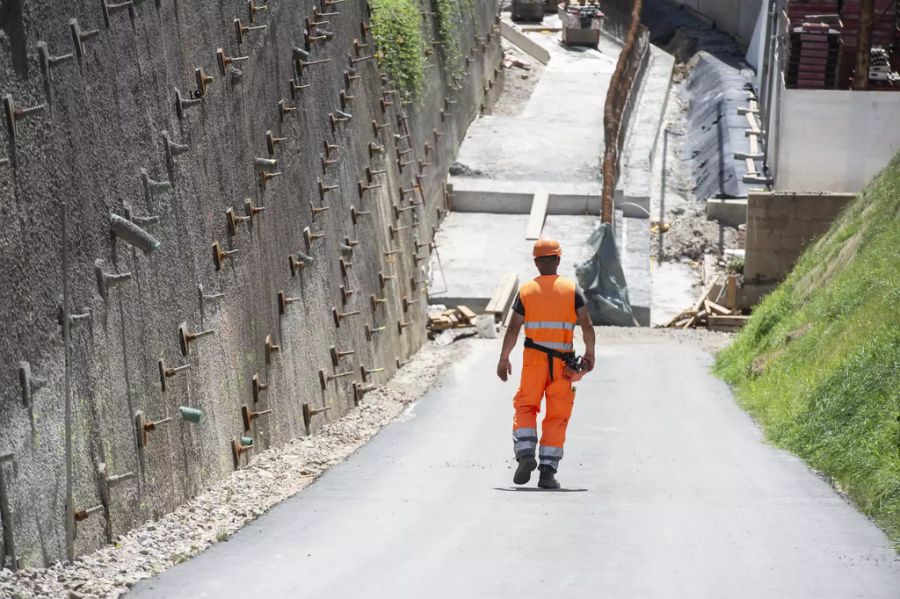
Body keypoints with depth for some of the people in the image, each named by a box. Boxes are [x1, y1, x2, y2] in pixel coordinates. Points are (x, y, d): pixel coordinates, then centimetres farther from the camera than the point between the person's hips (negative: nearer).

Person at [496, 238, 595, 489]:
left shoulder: (526, 290, 1)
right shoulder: (572, 289, 0)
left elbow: (513, 329, -1)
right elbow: (586, 325, -4)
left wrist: (504, 359, 7)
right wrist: (590, 353, 8)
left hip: (534, 358, 0)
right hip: (563, 362, 0)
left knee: (525, 407, 12)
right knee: (557, 417, 6)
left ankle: (525, 455, -10)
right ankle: (548, 471, 2)